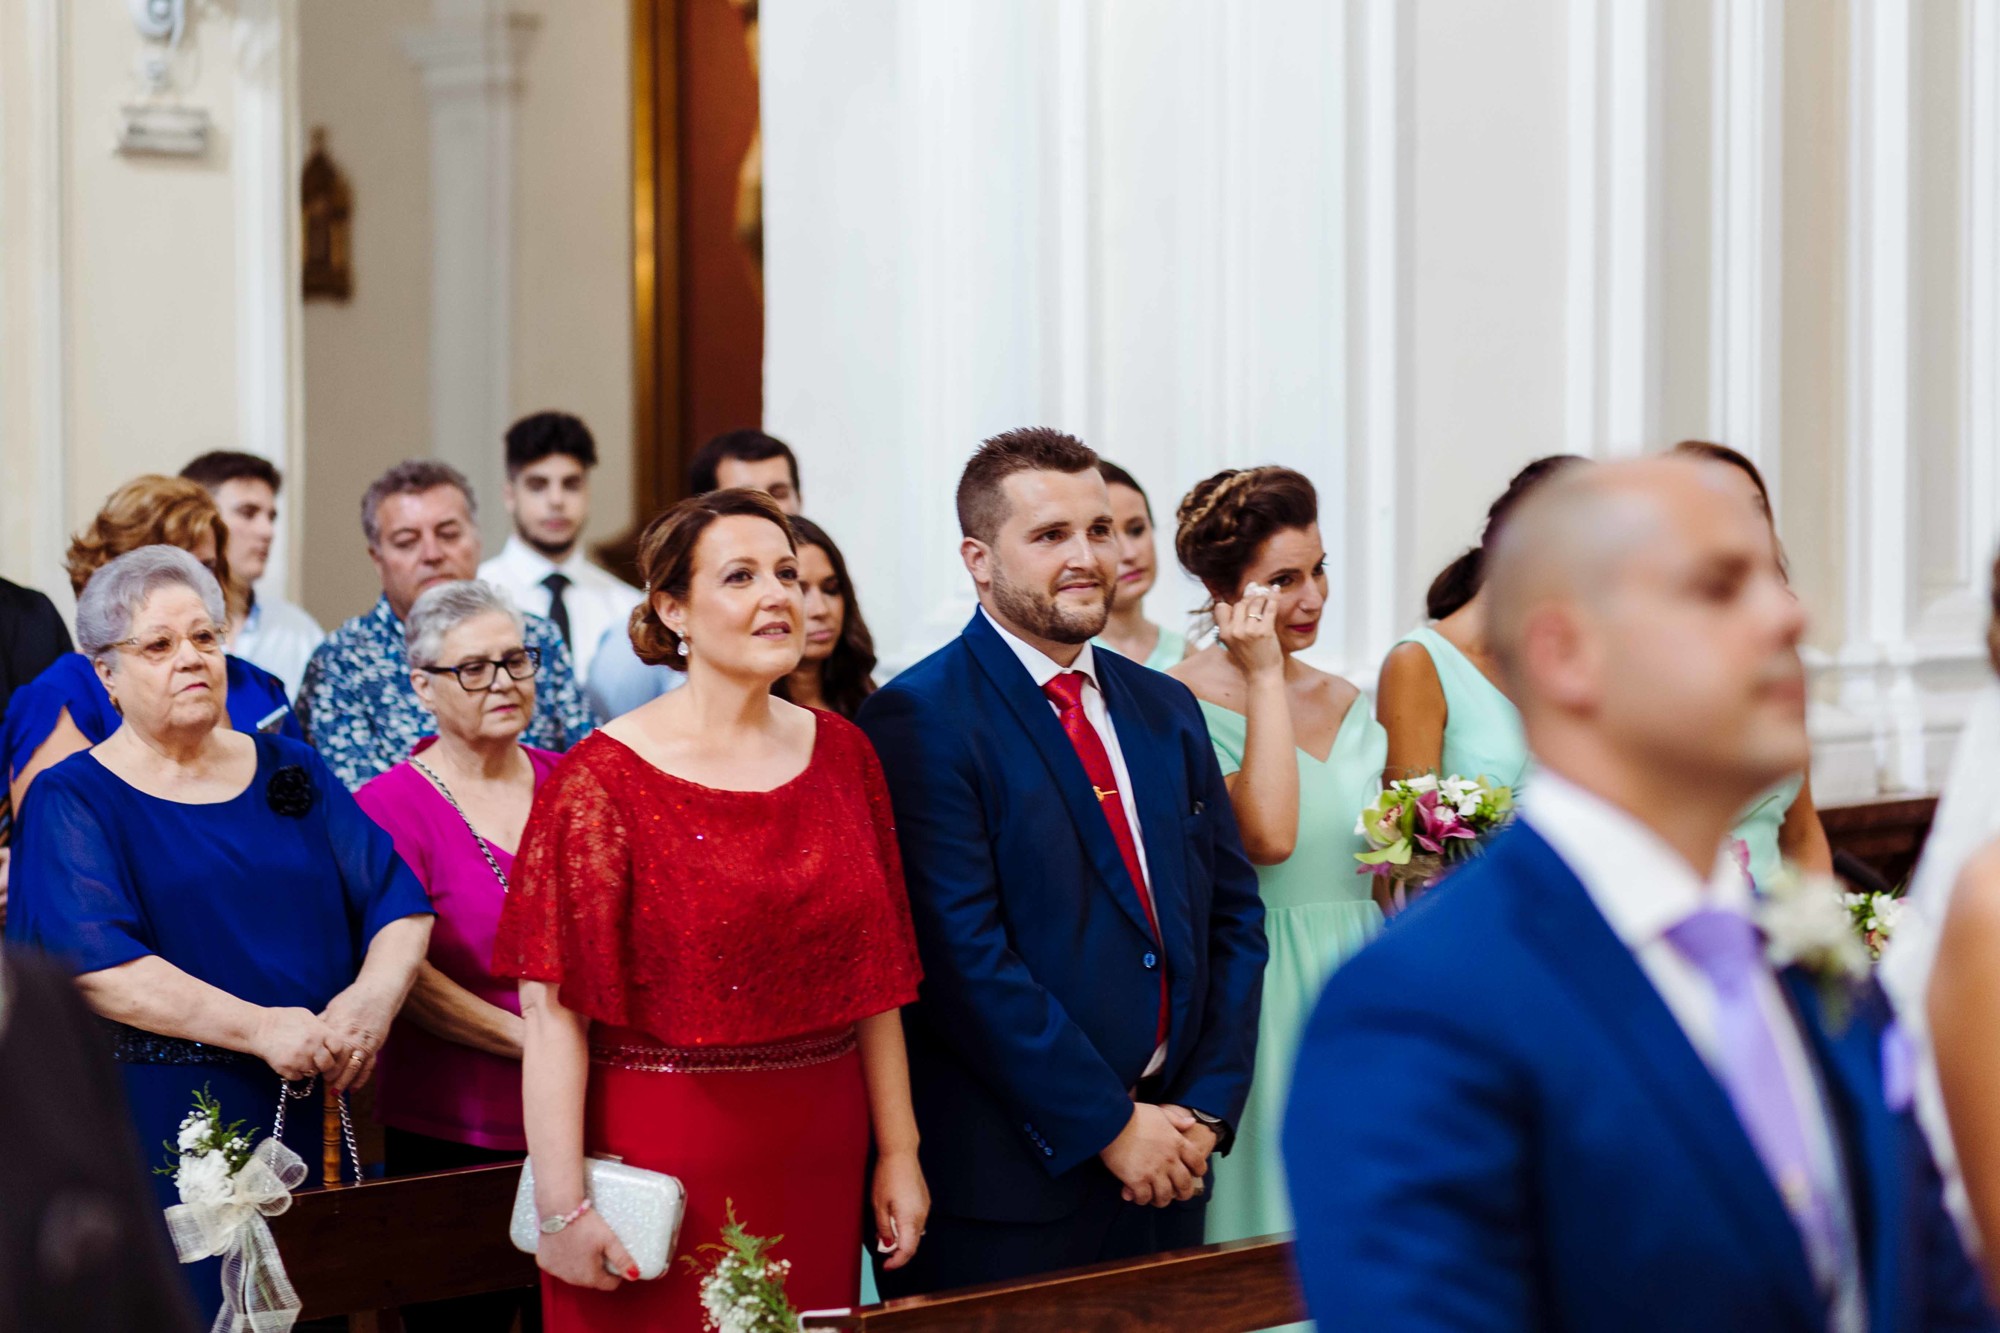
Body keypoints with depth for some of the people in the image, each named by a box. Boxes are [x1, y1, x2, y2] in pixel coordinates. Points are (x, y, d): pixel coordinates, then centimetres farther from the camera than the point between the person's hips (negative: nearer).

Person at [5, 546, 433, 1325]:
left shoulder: (290, 771, 13)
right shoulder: (74, 800, 0)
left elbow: (399, 902, 6)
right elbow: (98, 964, -15)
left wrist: (371, 997, -16)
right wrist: (261, 1028, -22)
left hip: (313, 1112, 4)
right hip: (160, 1128, -3)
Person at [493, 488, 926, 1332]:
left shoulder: (840, 754, 6)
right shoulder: (603, 780, -9)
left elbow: (874, 975, 9)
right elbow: (552, 1005, -13)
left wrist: (897, 1150, 6)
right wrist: (562, 1207, -17)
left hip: (818, 1162, 4)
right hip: (665, 1163, -4)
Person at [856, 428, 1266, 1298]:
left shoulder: (1165, 709, 12)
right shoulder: (919, 722, -10)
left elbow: (1233, 913, 11)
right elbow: (965, 954, -17)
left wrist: (1207, 1109, -2)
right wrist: (1108, 1125, -15)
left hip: (1165, 1162, 6)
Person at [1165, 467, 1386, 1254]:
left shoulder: (1345, 703, 11)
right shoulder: (1183, 706, -9)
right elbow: (1268, 836, -24)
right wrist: (1264, 679, -18)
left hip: (1356, 994, 6)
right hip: (1255, 1001, -6)